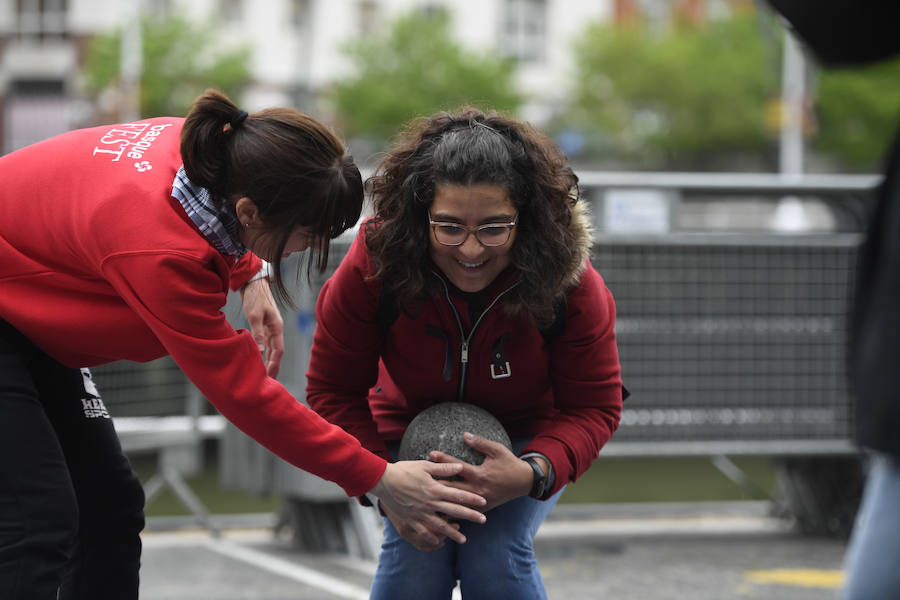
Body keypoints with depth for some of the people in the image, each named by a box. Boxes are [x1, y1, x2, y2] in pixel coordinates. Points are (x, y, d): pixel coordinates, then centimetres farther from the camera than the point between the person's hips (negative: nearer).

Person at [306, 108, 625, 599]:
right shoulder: (374, 267, -28)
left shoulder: (569, 284, -29)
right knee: (414, 559, -21)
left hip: (527, 442, 0)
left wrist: (532, 474, -39)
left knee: (496, 558, -23)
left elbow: (593, 409, -18)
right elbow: (333, 391, -14)